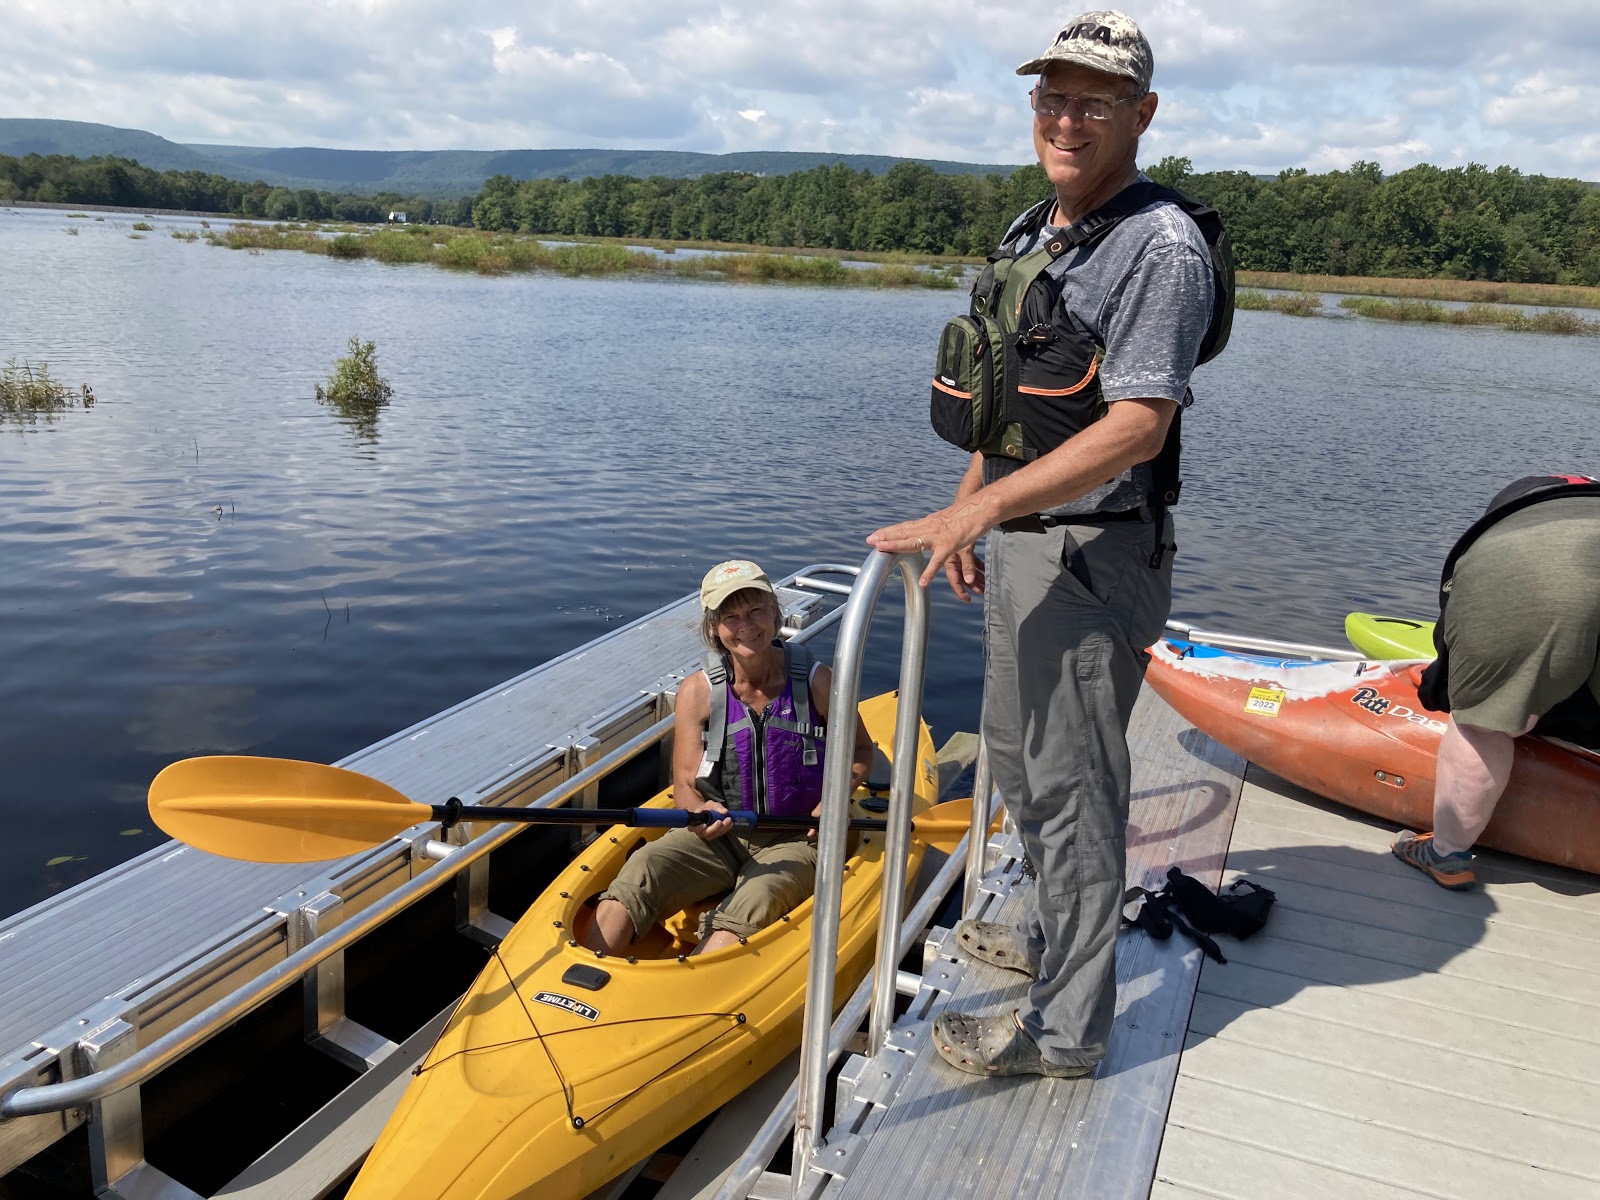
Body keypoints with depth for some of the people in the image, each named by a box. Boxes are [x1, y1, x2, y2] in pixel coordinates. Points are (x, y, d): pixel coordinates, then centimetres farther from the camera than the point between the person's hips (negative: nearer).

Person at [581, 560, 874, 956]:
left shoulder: (815, 682, -6)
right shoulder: (697, 692, -4)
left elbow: (860, 750, 9)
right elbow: (685, 784, -2)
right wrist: (699, 812, -26)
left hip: (794, 839, -2)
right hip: (718, 833, 2)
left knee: (738, 922, -32)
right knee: (637, 876, -25)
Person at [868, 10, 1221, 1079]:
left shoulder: (1161, 247, -16)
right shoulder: (1030, 233, 13)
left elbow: (1135, 428, -24)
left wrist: (980, 508, -28)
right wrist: (967, 514, 18)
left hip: (1091, 559, -9)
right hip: (1021, 549, 10)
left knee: (1073, 785, 0)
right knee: (1019, 760, 22)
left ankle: (1067, 1029, 17)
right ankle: (1057, 931, 44)